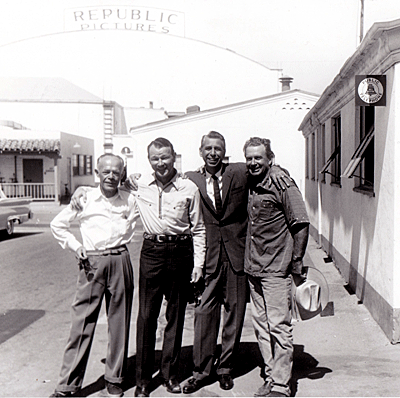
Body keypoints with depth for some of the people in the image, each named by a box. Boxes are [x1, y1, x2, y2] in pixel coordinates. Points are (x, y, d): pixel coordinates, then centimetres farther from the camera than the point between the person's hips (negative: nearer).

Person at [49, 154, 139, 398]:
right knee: (82, 322, -1)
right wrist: (76, 246, 6)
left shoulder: (130, 200, 6)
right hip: (91, 263, -1)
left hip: (120, 261, 1)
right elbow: (58, 225, 14)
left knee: (119, 322, 7)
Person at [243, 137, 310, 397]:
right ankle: (271, 377, 24)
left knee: (279, 327, -3)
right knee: (261, 326, 12)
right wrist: (248, 261, 13)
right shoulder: (250, 186, 11)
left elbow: (301, 225, -10)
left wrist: (296, 265, -10)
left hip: (277, 269, -7)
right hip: (253, 269, 7)